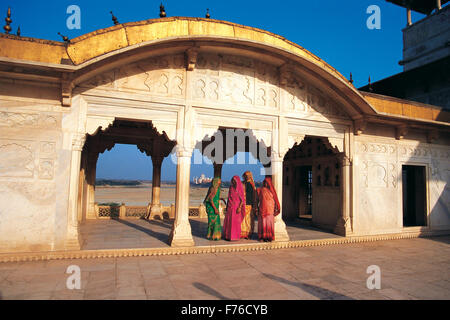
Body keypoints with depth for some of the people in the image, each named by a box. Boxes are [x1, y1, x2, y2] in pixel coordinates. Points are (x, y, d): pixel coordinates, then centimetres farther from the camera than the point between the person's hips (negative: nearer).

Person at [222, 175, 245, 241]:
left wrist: (239, 207, -18)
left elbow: (242, 200, -10)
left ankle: (235, 236, 8)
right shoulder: (231, 188, 8)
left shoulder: (239, 189, -9)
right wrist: (227, 206, 15)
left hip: (236, 207, -6)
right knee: (228, 221, 7)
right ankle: (228, 236, 18)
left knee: (235, 222, -1)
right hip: (230, 207, 6)